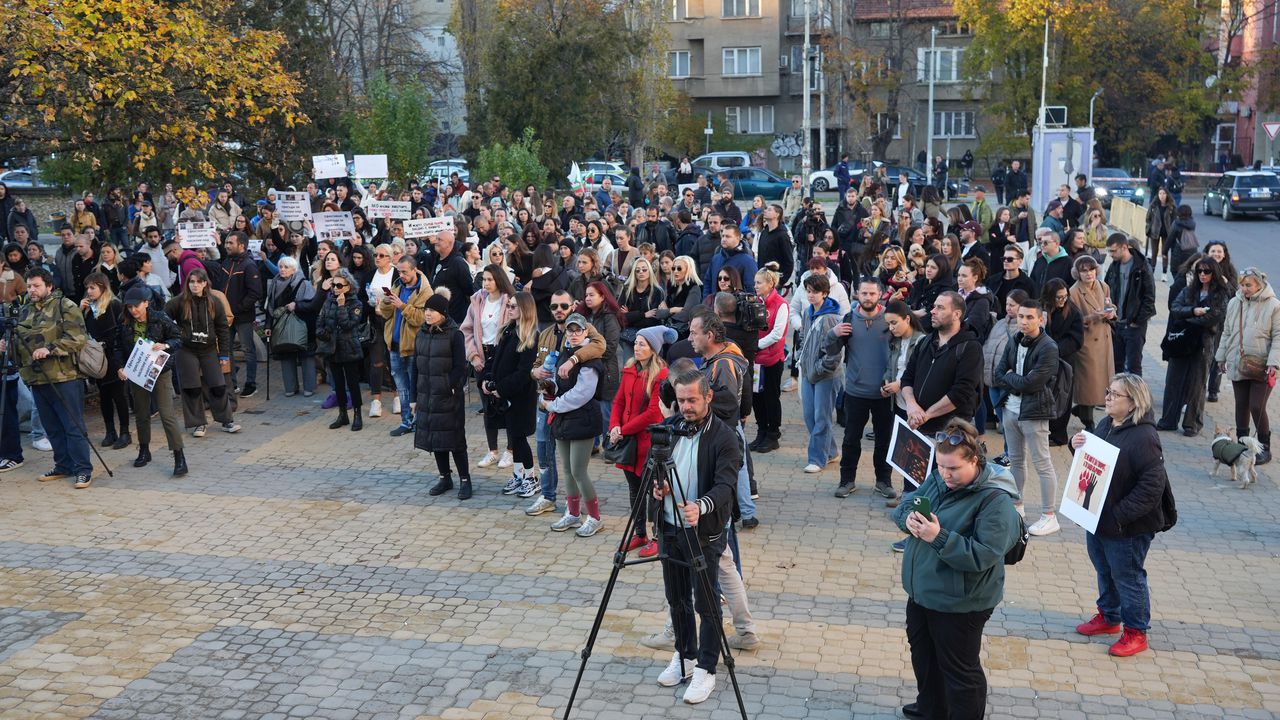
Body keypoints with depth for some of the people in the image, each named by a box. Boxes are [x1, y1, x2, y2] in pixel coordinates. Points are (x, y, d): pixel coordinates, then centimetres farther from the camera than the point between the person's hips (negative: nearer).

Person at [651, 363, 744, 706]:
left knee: (705, 603, 1)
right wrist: (656, 484, -8)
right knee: (676, 598, 17)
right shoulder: (669, 427, 4)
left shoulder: (723, 436, -14)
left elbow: (725, 485, -23)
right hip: (669, 527, 6)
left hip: (704, 533, -5)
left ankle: (705, 670, 15)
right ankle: (684, 657, 34)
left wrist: (701, 507, -41)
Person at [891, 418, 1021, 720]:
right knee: (923, 654, 27)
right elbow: (905, 504, 7)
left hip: (960, 602, -9)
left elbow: (983, 555, -29)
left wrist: (940, 537, -36)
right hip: (922, 591, 9)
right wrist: (908, 518, -16)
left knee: (959, 670, 9)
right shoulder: (938, 478, -1)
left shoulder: (995, 499, -24)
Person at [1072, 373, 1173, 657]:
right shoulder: (1105, 425, 2)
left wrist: (1119, 515, -28)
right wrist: (1078, 446, -6)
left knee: (1128, 577, 8)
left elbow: (1153, 486, -27)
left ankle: (1136, 632, 26)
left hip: (1128, 527, -8)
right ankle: (1108, 617, 43)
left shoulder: (1143, 437, -24)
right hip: (1097, 517, 8)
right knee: (1104, 570, 23)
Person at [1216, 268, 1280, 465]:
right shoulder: (1234, 303, 5)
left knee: (1257, 407, -5)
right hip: (1238, 365, 4)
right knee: (1241, 406, 12)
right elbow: (1226, 333, 14)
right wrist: (1221, 357, 15)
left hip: (1261, 367, -4)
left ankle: (1264, 447, 10)